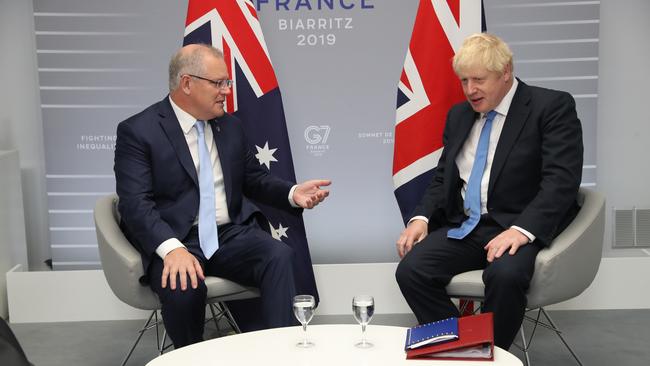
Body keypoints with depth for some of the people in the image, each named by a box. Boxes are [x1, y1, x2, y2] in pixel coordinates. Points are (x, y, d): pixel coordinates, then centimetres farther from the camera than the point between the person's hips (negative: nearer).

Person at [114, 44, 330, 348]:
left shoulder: (230, 126, 14)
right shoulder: (138, 131, -4)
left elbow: (255, 179, 22)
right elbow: (135, 203, -14)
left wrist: (292, 193, 0)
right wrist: (172, 248, -31)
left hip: (232, 235, 4)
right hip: (174, 242, -4)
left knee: (279, 255, -25)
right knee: (184, 286, -33)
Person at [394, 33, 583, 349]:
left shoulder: (553, 106, -3)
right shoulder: (459, 115, 17)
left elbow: (561, 179, -13)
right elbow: (442, 177, 19)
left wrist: (522, 229, -27)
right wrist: (421, 218, 0)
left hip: (522, 228, -5)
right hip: (463, 228, 5)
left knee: (505, 275, -36)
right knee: (410, 270, -19)